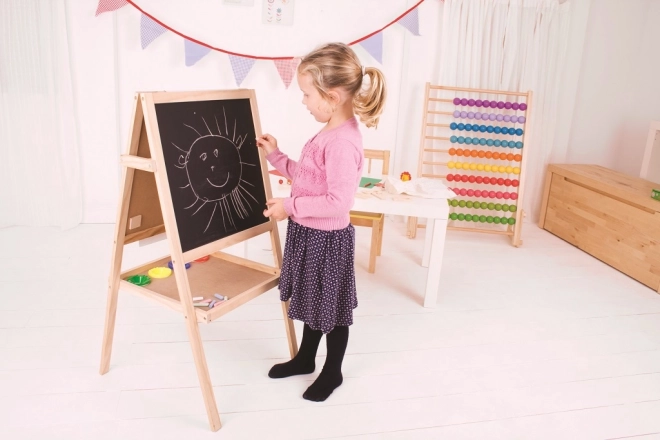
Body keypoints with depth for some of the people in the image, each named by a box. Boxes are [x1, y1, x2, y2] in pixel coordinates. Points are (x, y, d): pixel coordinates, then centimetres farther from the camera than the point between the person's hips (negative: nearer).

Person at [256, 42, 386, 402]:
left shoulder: (341, 142, -27)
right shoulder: (330, 132, 5)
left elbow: (338, 201, -30)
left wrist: (290, 206, -23)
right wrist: (275, 156, 8)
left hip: (327, 239, -10)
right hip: (309, 233, 10)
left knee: (332, 308, 11)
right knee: (312, 300, 24)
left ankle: (333, 371, 32)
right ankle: (305, 358, 44)